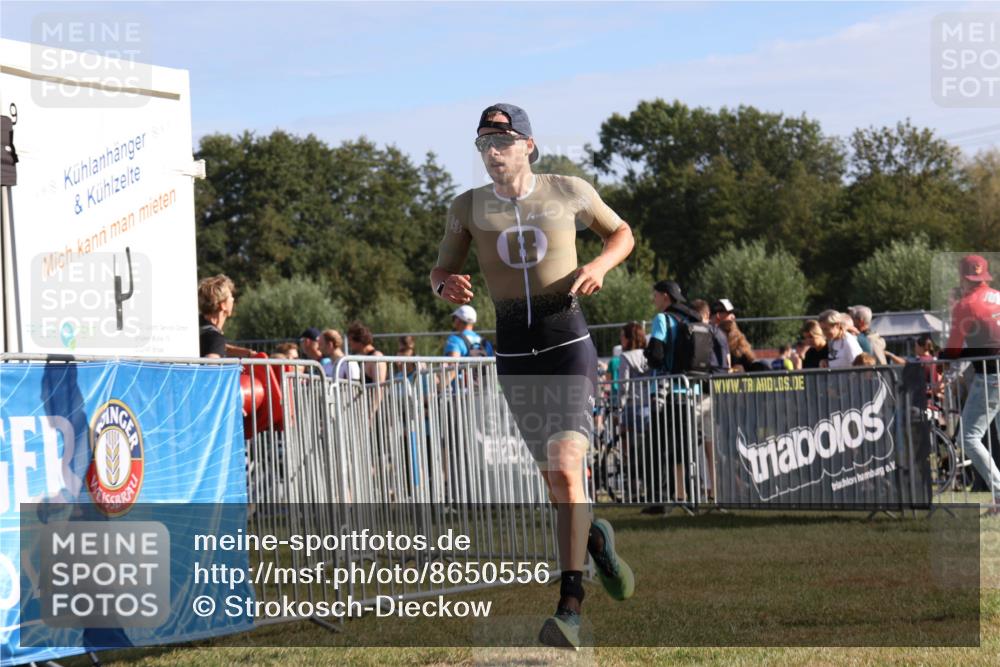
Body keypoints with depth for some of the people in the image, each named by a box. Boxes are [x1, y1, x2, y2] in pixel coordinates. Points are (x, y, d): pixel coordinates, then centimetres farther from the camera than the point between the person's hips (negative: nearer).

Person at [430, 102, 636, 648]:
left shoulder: (570, 192, 0)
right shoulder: (468, 207, 4)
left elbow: (621, 233, 16)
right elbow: (442, 269, 13)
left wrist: (598, 265, -5)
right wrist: (446, 286, -11)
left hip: (569, 341, -3)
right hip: (514, 351, 3)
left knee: (565, 469, -18)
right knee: (555, 478, 9)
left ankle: (570, 608, -21)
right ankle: (595, 538, 41)